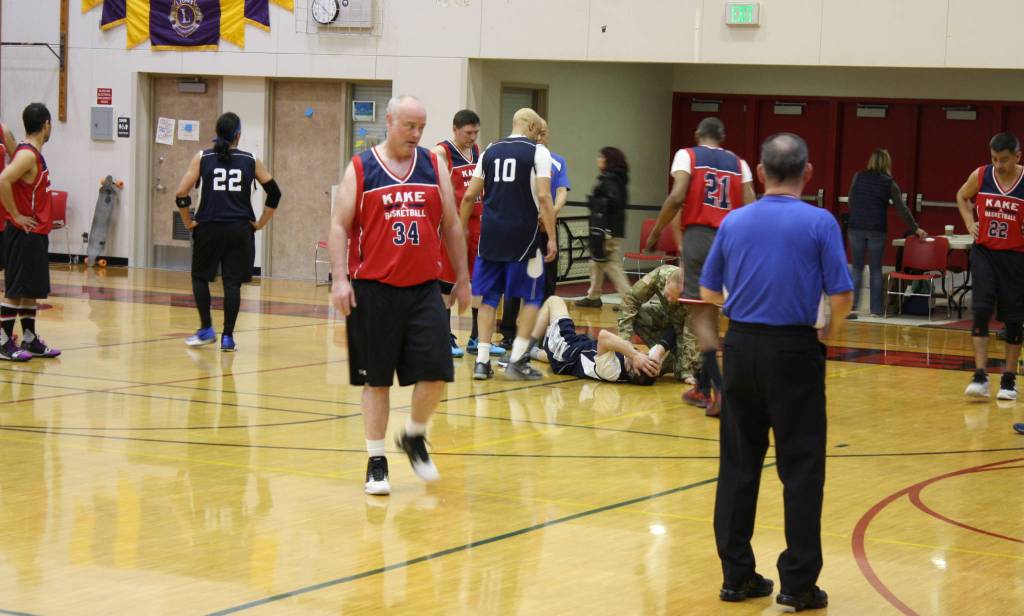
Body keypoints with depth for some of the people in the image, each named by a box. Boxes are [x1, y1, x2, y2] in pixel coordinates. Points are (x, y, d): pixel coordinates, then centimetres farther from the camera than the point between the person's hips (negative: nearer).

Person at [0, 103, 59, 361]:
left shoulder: (33, 153, 12)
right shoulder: (28, 155, -17)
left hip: (35, 233, 10)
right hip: (25, 233, -10)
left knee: (32, 289, 13)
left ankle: (30, 340, 20)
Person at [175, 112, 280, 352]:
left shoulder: (202, 158, 2)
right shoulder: (251, 161, 5)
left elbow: (181, 194, -5)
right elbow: (274, 193, 5)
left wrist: (189, 223, 6)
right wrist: (260, 223, 10)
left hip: (209, 228, 0)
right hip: (240, 230, 0)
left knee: (200, 277, 17)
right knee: (232, 283, 4)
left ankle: (206, 329, 11)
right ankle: (227, 337, 2)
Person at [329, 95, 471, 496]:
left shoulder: (434, 167, 8)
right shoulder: (360, 169, 0)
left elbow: (451, 225, 14)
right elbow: (340, 226, -2)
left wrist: (462, 278, 13)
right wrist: (340, 278, -12)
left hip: (424, 289, 2)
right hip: (374, 290, -2)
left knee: (436, 373, -6)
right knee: (376, 379, 3)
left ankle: (414, 436, 20)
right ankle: (376, 461, 13)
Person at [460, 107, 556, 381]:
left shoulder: (490, 151, 12)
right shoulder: (538, 152, -2)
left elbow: (469, 196, 12)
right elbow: (543, 197, -11)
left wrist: (461, 230, 22)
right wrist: (551, 237, -8)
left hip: (491, 235, 4)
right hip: (522, 235, -4)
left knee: (489, 296, 12)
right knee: (531, 297, 8)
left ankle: (482, 360, 7)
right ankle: (517, 359, 3)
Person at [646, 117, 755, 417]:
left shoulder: (687, 155, 3)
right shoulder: (738, 163, 13)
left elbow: (677, 197, -12)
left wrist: (655, 232, -2)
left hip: (697, 235, -4)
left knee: (701, 311, -3)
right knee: (710, 310, 18)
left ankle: (719, 388, -19)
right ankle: (703, 387, 26)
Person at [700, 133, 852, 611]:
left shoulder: (734, 222, 5)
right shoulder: (820, 223, -6)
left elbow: (709, 293, 10)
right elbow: (841, 297, -9)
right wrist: (830, 331, 11)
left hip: (741, 344, 4)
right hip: (794, 349, -4)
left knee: (738, 464, 9)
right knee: (800, 468, 2)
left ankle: (737, 574, 13)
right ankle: (798, 582, 3)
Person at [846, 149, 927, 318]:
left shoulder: (858, 177, 4)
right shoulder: (889, 183, 0)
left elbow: (851, 201, 9)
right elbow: (902, 209, 0)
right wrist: (915, 228, 7)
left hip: (856, 227, 1)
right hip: (877, 229, -1)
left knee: (856, 267, 7)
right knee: (876, 269, 8)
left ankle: (851, 306, -4)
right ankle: (876, 309, 8)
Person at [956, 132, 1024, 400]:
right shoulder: (980, 176, -3)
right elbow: (962, 196, 17)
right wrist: (970, 222, 3)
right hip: (984, 252, 1)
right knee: (981, 311, -11)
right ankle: (980, 376, -11)